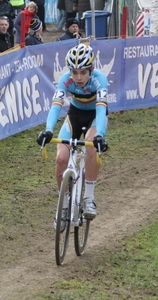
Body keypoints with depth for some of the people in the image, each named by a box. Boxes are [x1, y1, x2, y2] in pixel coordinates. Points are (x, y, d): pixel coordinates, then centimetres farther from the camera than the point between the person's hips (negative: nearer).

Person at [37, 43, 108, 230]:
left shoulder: (99, 79, -33)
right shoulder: (65, 80, -27)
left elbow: (101, 107, -45)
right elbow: (56, 105, -39)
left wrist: (100, 135, -62)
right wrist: (48, 130, -58)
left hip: (95, 115, -2)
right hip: (75, 114, 2)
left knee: (92, 146, -35)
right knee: (61, 158, -17)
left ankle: (89, 198, -21)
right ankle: (64, 206, 4)